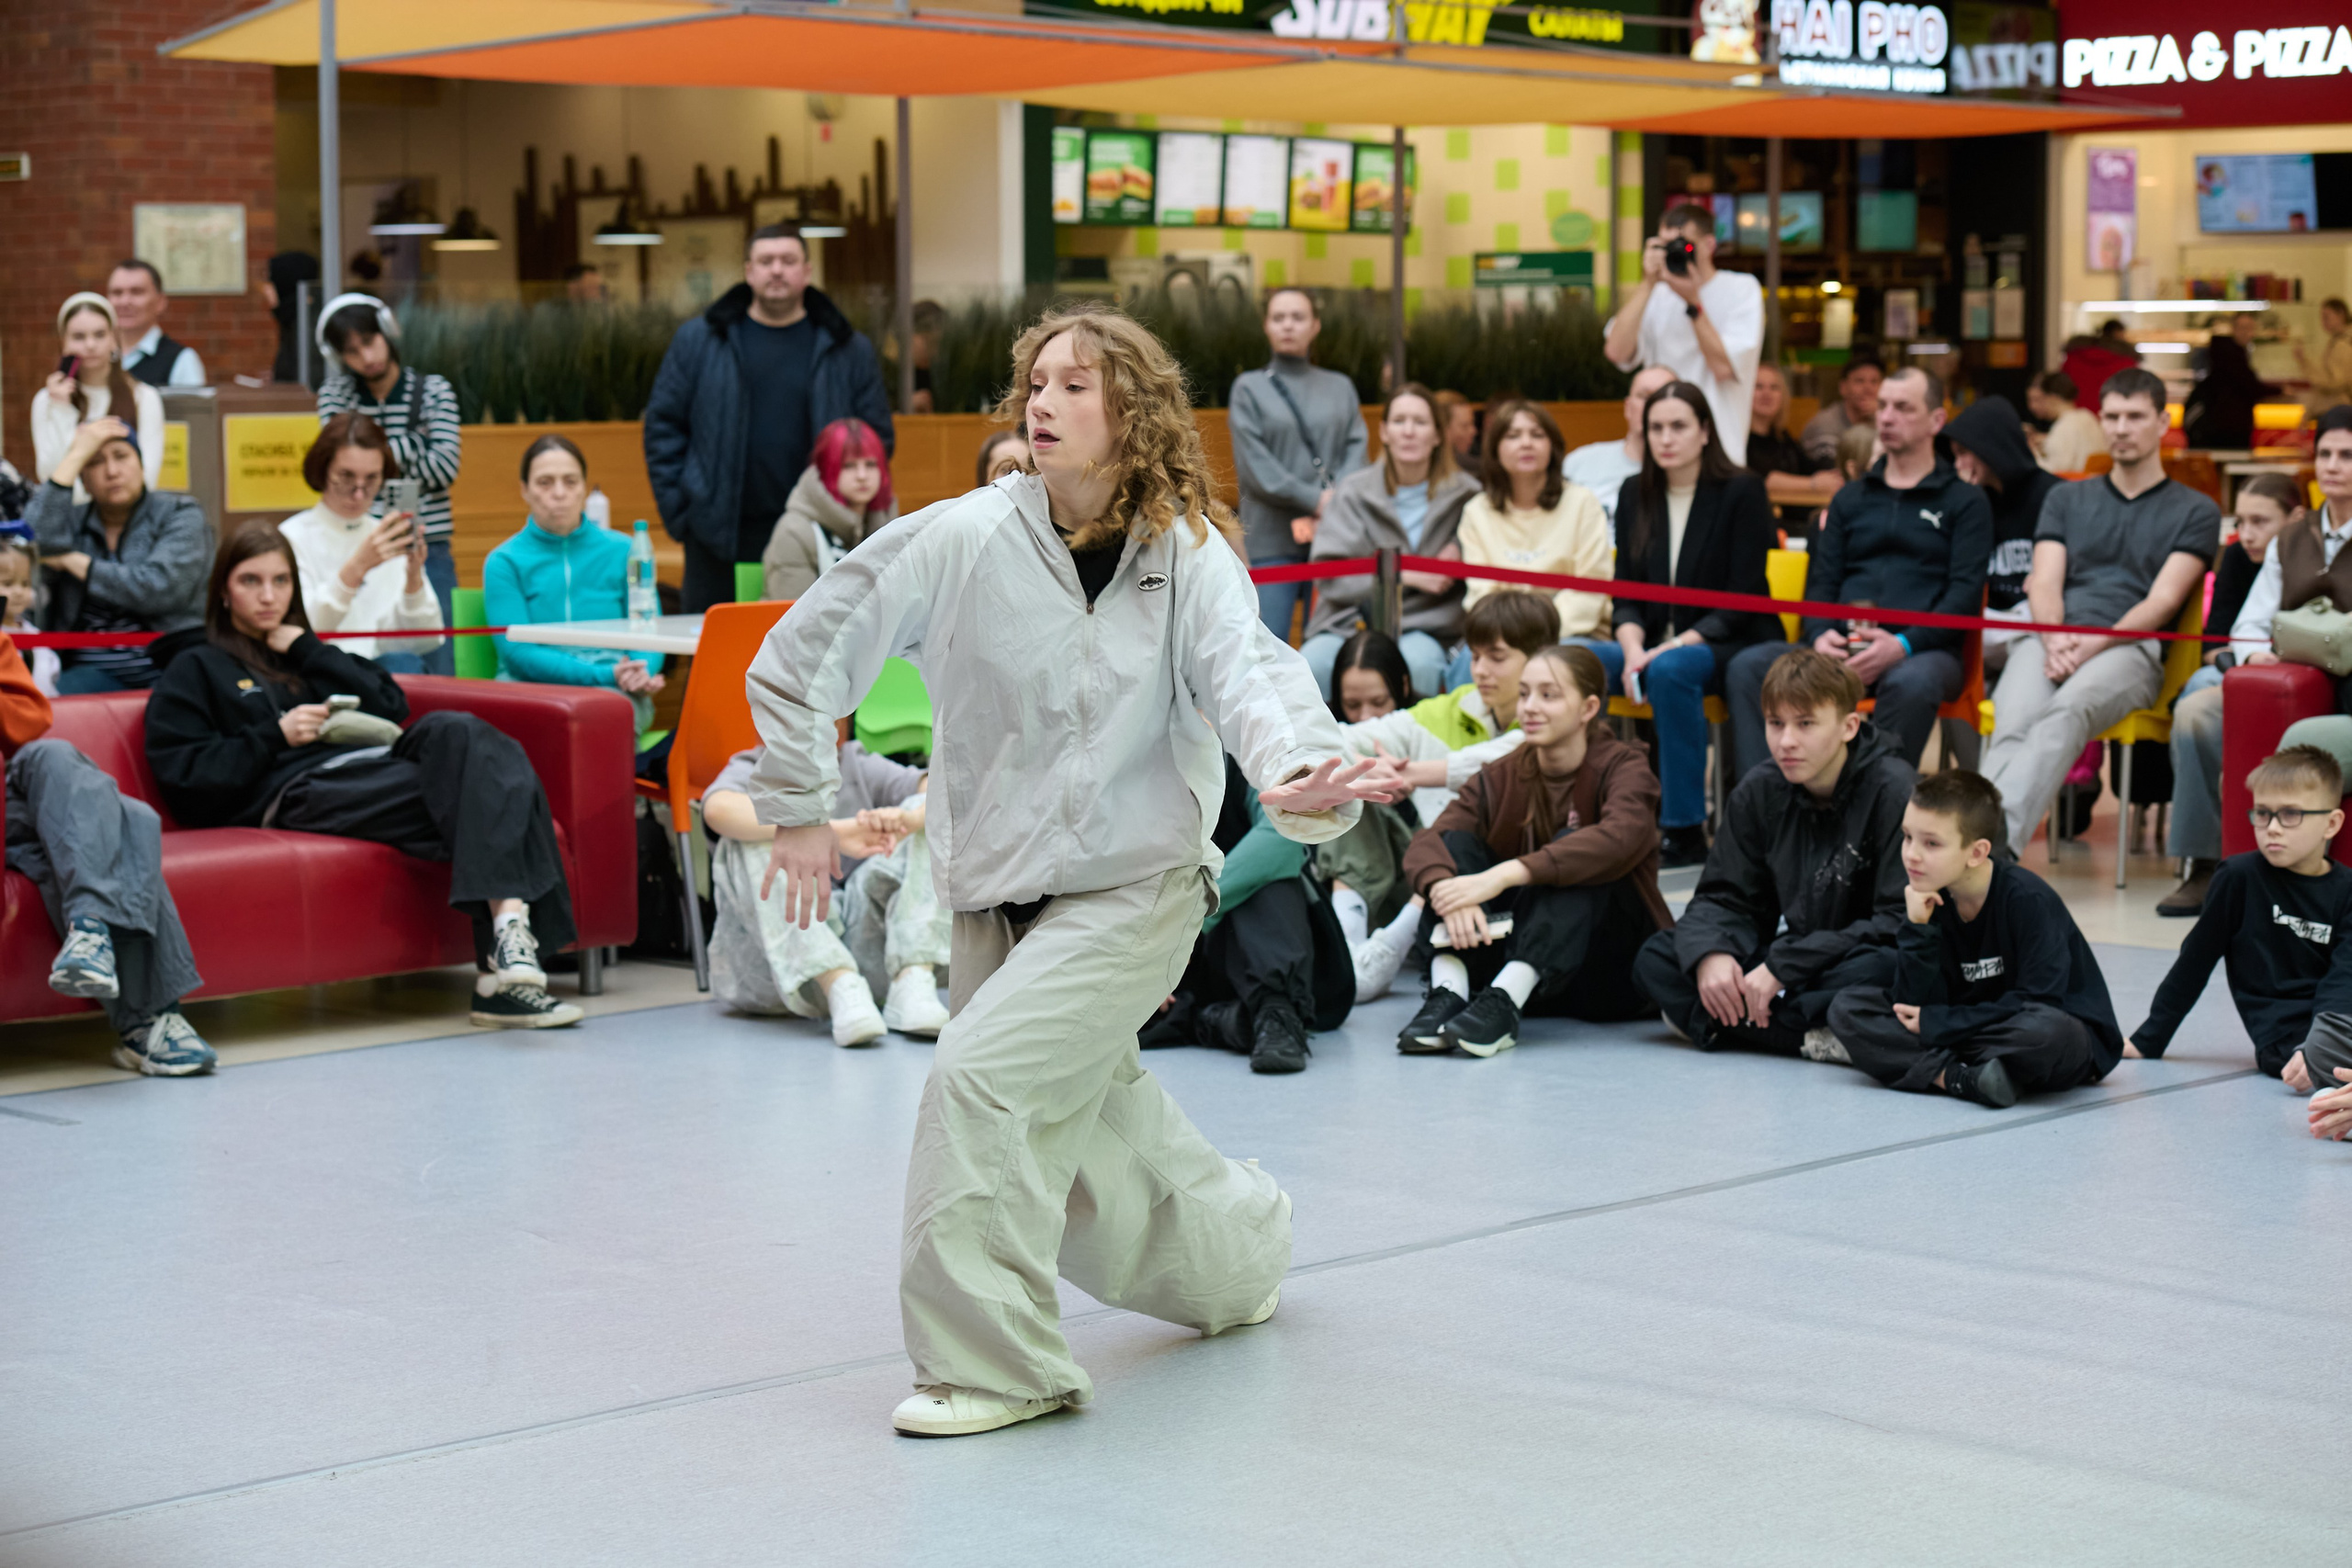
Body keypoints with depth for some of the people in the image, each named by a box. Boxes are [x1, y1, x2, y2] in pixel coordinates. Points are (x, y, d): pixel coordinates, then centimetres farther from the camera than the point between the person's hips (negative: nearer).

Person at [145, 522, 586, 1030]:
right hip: (293, 793, -5)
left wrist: (308, 652, 11)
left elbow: (393, 706, 18)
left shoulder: (304, 653, 35)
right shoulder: (195, 668, 19)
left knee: (453, 731, -30)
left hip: (370, 766, 5)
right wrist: (276, 735, -5)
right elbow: (180, 775, 4)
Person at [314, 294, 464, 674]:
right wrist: (414, 442, -5)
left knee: (435, 667, -3)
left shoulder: (434, 390, 5)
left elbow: (445, 468, -5)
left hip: (427, 548, 0)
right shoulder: (335, 395, 8)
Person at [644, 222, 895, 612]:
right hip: (720, 537, 0)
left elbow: (878, 438, 10)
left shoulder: (850, 351, 8)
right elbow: (663, 425, 8)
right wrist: (678, 510, -1)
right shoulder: (698, 341, 7)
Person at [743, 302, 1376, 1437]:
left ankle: (992, 1364, -9)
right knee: (1084, 1134, 15)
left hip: (1134, 889, -3)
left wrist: (1300, 777, -44)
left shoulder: (1190, 556, -9)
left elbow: (1248, 674, -24)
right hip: (996, 896, 3)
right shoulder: (962, 543, -9)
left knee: (982, 1077, -22)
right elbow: (800, 654, -2)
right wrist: (798, 805, 0)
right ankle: (1235, 1248, 47)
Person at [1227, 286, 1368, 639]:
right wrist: (1315, 500, -11)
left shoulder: (1340, 387, 16)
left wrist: (1331, 509, -11)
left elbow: (1357, 450, 5)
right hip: (1271, 540, -2)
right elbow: (1254, 467, -2)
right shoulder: (1249, 388, 8)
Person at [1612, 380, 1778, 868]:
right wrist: (1634, 649, -14)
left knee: (1672, 669, -38)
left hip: (1731, 645, -5)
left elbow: (1743, 601, -11)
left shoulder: (1741, 492, -5)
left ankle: (1686, 831, -32)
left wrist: (1674, 646, -22)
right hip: (1657, 645, 5)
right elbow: (1626, 594, 8)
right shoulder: (1635, 496, 10)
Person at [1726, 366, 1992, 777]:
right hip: (1842, 648, 4)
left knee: (1911, 683, -41)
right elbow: (1821, 581, 18)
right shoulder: (1851, 499, 26)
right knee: (1747, 668, -23)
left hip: (1923, 650, -4)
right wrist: (1820, 635, -6)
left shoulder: (1964, 501, 13)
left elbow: (1965, 593, 0)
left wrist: (1904, 644, -17)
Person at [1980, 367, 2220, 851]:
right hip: (2049, 639, 3)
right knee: (2012, 724, -34)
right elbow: (2044, 583, 13)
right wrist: (2055, 639, -10)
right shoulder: (2067, 499, 28)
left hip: (2130, 647, -3)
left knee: (2066, 712, -39)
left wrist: (2091, 645, -13)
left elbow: (2162, 601, 3)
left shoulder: (2195, 512, 17)